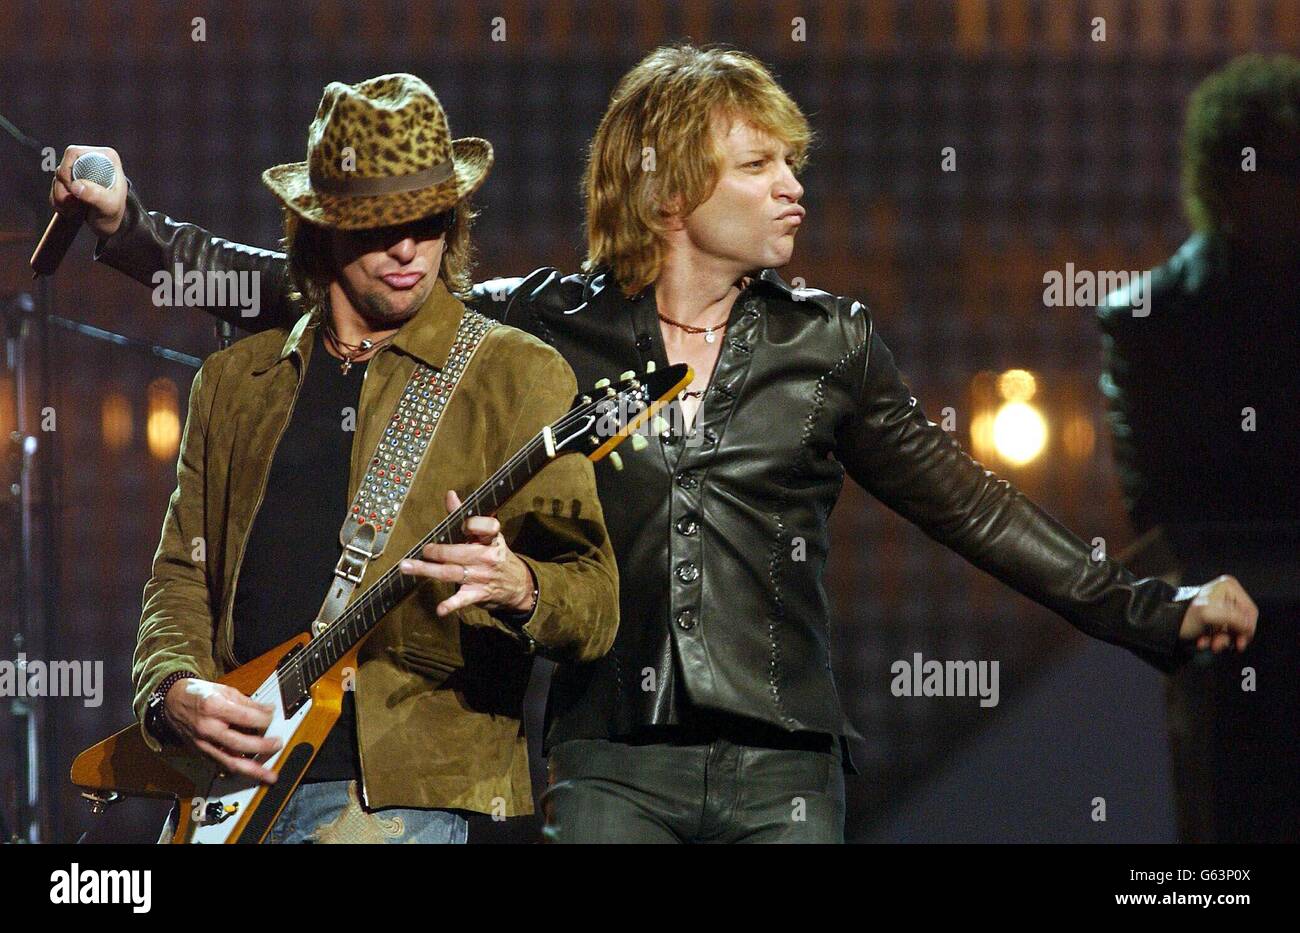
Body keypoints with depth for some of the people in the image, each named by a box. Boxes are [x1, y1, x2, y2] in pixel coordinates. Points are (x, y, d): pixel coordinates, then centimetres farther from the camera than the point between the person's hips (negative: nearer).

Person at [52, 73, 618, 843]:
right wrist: (173, 691, -1)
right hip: (224, 787, 4)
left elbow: (596, 609, -2)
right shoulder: (234, 382, 18)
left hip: (404, 800, -4)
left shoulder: (519, 376, 3)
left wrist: (515, 585, -25)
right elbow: (183, 576, 20)